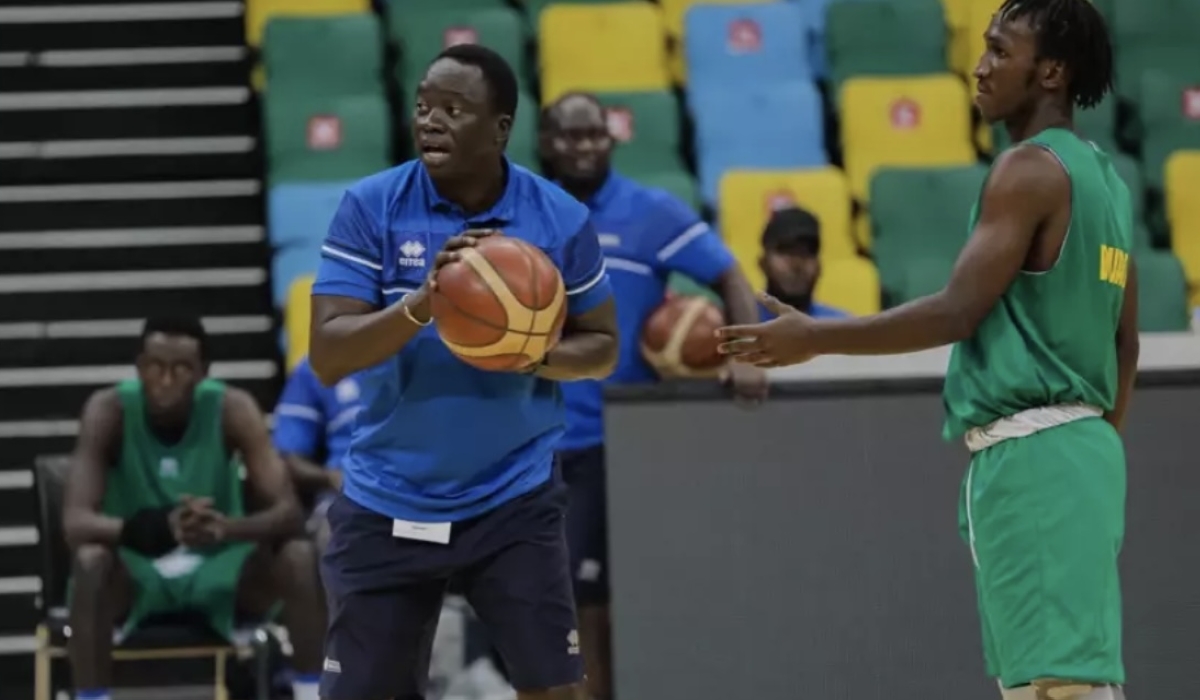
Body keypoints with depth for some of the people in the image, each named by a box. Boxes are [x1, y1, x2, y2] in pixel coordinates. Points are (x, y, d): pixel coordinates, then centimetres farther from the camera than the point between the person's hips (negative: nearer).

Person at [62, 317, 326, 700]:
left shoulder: (232, 408, -14)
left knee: (300, 555, -25)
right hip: (137, 572, -2)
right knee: (91, 560, -36)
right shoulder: (110, 410, -18)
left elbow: (288, 512, -19)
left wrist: (228, 527, -44)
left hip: (217, 566, 2)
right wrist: (158, 527, -49)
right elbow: (76, 523, -29)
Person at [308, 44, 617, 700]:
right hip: (387, 505, 0)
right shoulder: (369, 208, -9)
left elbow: (602, 345, 5)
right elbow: (326, 356, -15)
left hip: (512, 500, 0)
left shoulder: (560, 220, -6)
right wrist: (422, 302, -32)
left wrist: (534, 355, -17)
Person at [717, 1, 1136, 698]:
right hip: (1082, 443, 10)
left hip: (1027, 454, -10)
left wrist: (815, 337, -12)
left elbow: (958, 311, -17)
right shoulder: (1105, 180, 17)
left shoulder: (1030, 170, -12)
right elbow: (1124, 340, 20)